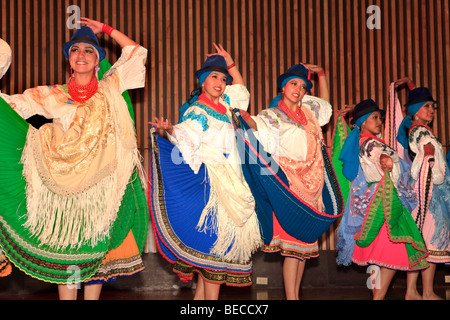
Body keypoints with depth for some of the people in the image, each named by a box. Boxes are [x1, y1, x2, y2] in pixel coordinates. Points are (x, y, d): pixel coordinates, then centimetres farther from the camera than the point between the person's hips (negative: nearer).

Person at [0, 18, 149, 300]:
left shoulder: (109, 90, 7)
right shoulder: (52, 97, 8)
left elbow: (136, 52, 12)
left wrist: (105, 29, 15)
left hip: (102, 186, 0)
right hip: (64, 188, 0)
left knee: (95, 252, 3)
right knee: (65, 250, 1)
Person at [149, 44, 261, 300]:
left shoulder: (222, 103, 14)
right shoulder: (197, 113, -11)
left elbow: (240, 88, 32)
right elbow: (182, 137, -26)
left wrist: (230, 63, 21)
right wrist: (166, 131, -45)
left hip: (229, 182, 8)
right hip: (212, 182, -8)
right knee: (218, 241, -10)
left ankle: (200, 297, 14)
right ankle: (211, 297, -7)